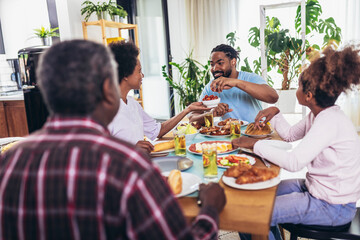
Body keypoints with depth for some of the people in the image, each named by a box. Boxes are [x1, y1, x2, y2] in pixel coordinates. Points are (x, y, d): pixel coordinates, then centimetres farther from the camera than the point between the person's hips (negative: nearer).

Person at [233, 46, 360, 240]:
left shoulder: (330, 121, -28)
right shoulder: (318, 115, 3)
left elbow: (293, 162, -35)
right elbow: (290, 134, 18)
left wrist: (255, 144, -26)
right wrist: (274, 114, 2)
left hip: (333, 207, -10)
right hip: (315, 187, 10)